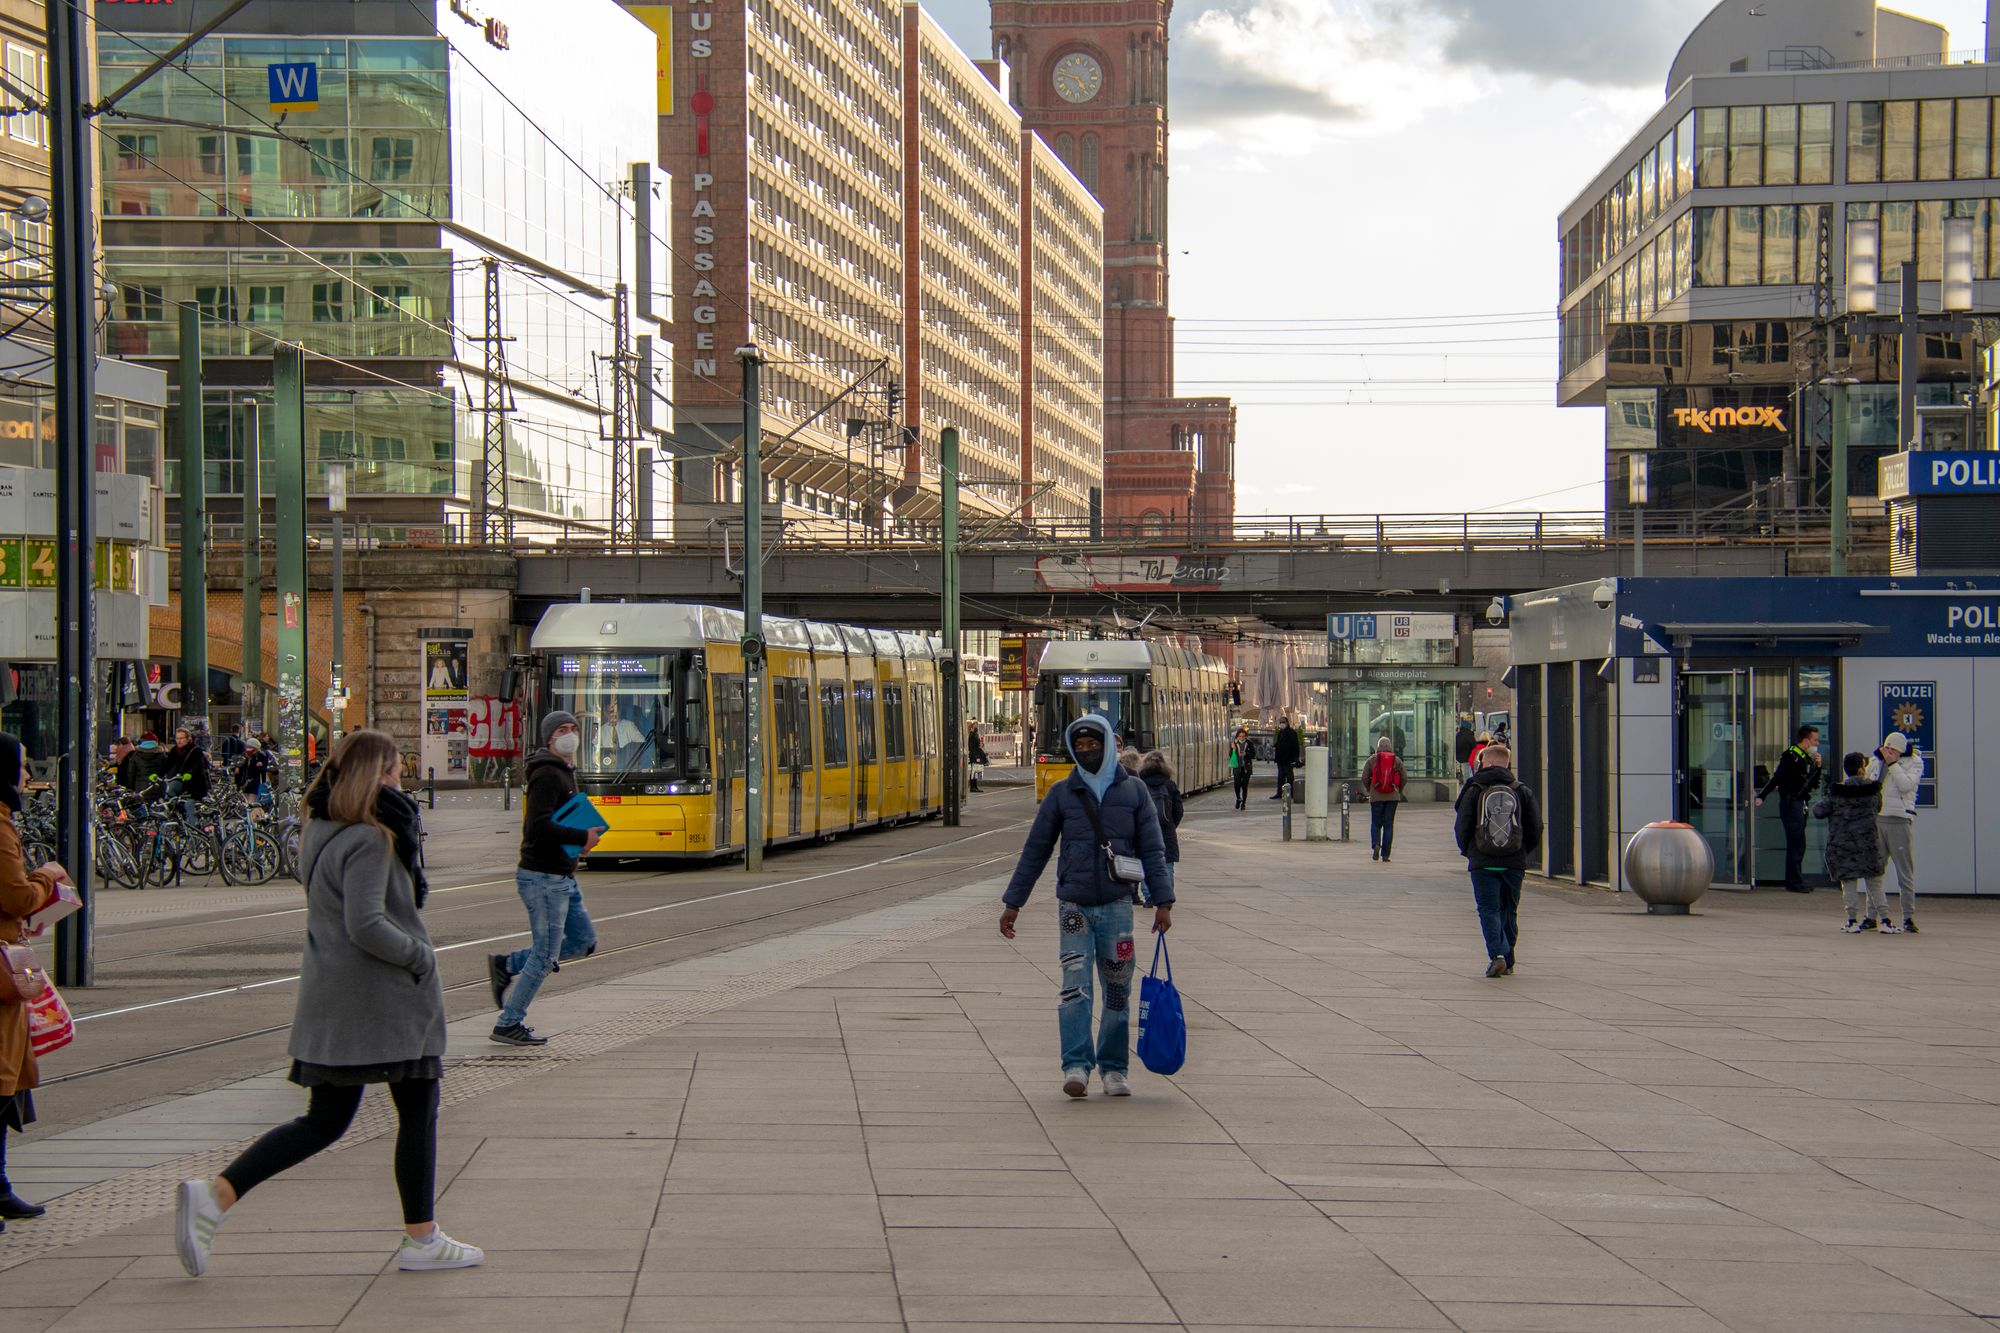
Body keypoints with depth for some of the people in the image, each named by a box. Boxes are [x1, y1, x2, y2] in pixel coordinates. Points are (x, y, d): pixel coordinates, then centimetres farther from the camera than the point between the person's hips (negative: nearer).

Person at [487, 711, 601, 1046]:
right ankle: (508, 1024, 6)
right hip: (544, 877, -10)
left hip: (563, 877, 10)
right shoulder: (547, 775, -16)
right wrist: (582, 838, -20)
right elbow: (539, 826, -27)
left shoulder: (564, 773, 16)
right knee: (546, 954, -4)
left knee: (584, 941, 13)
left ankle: (506, 965, 18)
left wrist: (578, 843, 9)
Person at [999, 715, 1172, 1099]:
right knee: (1075, 986, -12)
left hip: (1117, 905, 1)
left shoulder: (1134, 791, 6)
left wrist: (1163, 901, -2)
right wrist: (1012, 903, 8)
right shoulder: (1062, 794, 6)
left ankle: (1114, 1069, 13)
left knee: (1117, 991, 4)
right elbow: (1035, 851, 10)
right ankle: (1077, 1066, -15)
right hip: (1074, 905, -1)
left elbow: (1152, 850, 6)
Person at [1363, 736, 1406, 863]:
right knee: (1388, 825, 4)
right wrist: (1399, 791, 19)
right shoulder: (1397, 761, 3)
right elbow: (1404, 778, 2)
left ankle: (1375, 844, -17)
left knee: (1375, 824, 10)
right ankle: (1385, 854, -1)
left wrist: (1370, 790, 15)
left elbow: (1364, 778, -2)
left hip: (1376, 796, -1)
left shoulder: (1372, 760, 0)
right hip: (1392, 796, 1)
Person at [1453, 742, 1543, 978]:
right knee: (1509, 911, 15)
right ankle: (1508, 962, 19)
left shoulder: (1474, 791, -4)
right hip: (1514, 862, 3)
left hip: (1482, 862, -3)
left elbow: (1461, 827, -3)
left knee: (1488, 909, 0)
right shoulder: (1522, 791, 4)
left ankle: (1497, 955, -19)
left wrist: (1468, 851, 14)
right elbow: (1536, 829, 3)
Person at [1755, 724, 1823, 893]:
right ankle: (1794, 881, -5)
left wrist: (1818, 767, 2)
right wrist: (1762, 796, -25)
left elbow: (1813, 785, 17)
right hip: (1790, 802, -9)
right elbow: (1777, 778, -18)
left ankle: (1795, 880, 18)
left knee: (1798, 845, 12)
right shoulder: (1791, 756, -12)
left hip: (1800, 804, 9)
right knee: (1796, 843, -8)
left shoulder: (1807, 759, 16)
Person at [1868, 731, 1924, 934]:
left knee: (1905, 871, -2)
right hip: (1875, 820, 4)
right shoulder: (1875, 762, 12)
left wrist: (1892, 763, -13)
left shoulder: (1913, 763, 0)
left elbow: (1906, 785, -15)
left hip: (1900, 820, -4)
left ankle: (1909, 917, 1)